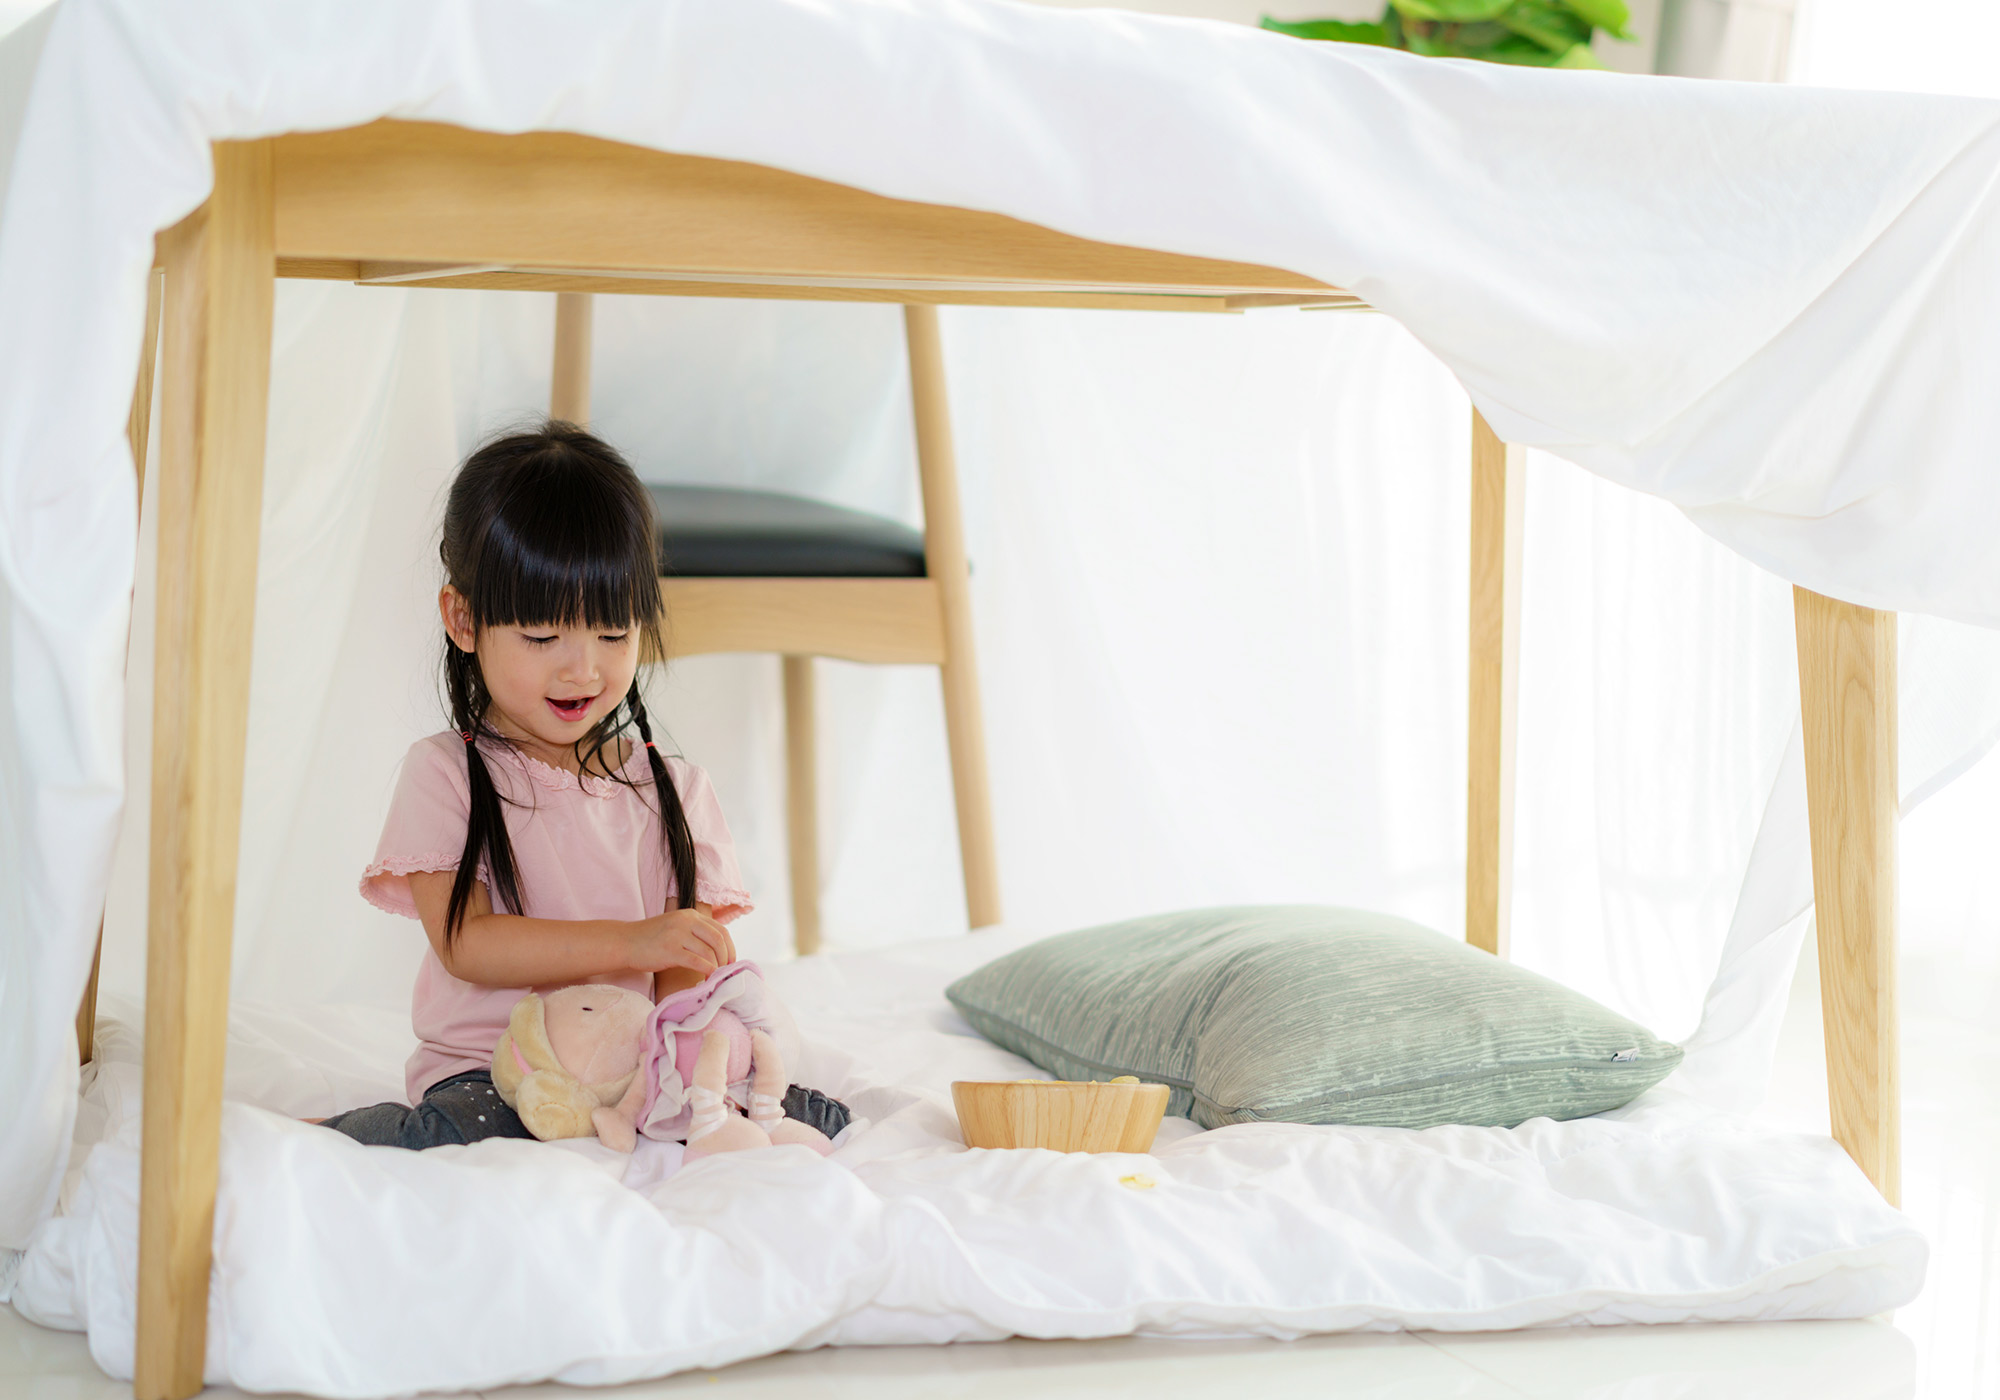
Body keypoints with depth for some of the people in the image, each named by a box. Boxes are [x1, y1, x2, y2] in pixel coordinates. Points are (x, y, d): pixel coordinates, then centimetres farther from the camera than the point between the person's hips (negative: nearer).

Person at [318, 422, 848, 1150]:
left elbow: (688, 970, 4)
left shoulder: (674, 790, 11)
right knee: (458, 1135, -36)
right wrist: (632, 942, -23)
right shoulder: (444, 776, 1)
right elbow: (465, 944, -12)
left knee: (818, 1118, -16)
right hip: (489, 1076, -3)